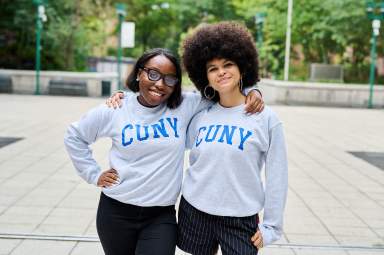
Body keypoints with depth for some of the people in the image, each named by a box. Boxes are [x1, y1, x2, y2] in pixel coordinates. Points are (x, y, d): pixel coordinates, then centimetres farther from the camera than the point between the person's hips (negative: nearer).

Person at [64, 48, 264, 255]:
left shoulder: (184, 106, -5)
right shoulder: (114, 111, -3)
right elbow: (74, 136, 10)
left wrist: (251, 91, -12)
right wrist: (93, 174, 6)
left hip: (161, 215, -1)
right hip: (116, 212, 1)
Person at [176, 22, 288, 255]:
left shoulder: (266, 118, -7)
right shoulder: (201, 115, 1)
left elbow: (277, 177, -4)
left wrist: (271, 226, -5)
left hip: (241, 219, -3)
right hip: (194, 211, 3)